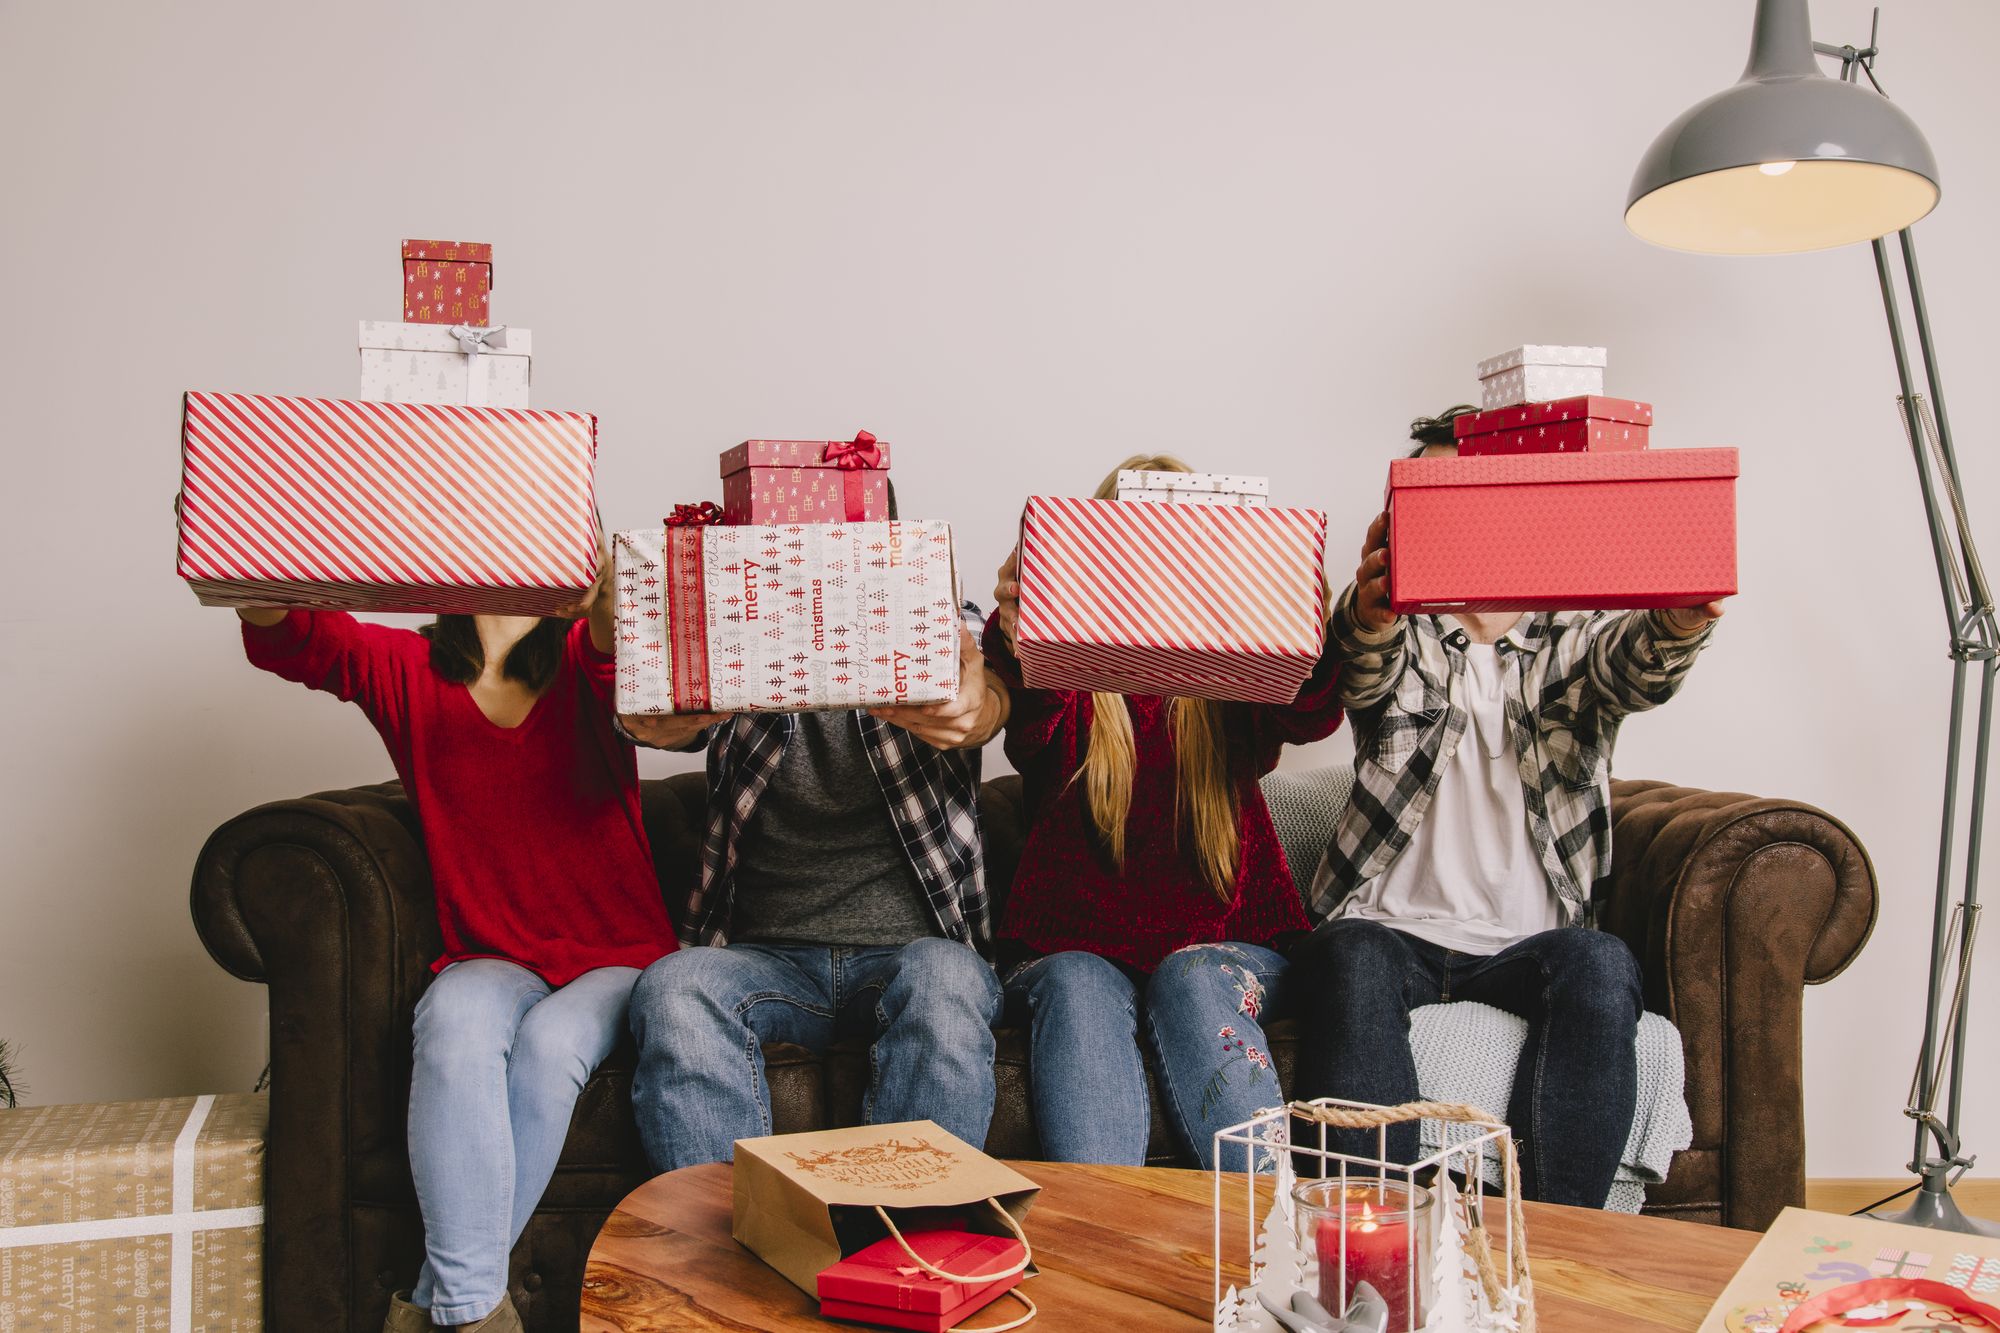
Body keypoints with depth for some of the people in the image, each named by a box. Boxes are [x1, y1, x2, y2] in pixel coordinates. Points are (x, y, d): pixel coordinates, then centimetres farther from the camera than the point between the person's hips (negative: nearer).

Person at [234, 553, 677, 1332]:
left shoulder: (584, 659, -1)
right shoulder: (407, 668, 5)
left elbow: (623, 646, -26)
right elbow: (285, 639, -12)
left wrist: (603, 597, -51)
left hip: (618, 956, -1)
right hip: (492, 961, 1)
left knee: (547, 1043, -31)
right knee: (455, 1020, -32)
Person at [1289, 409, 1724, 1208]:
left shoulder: (1576, 640, 13)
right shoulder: (1402, 637, 11)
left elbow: (1640, 668, -11)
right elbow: (1367, 668, -14)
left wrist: (1683, 621, -38)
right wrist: (1369, 607, -41)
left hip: (1527, 940, 1)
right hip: (1393, 927, -1)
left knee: (1601, 966, -31)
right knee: (1351, 964, -33)